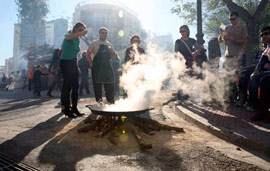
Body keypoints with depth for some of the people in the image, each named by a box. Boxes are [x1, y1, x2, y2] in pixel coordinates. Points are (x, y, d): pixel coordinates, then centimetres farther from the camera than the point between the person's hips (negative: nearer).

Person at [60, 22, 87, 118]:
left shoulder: (77, 39, 18)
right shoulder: (70, 35, -7)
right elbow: (68, 37, -34)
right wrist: (80, 33, -43)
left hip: (73, 63, 8)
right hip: (66, 63, -8)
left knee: (75, 86, 8)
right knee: (67, 86, -6)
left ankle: (74, 108, 18)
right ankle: (66, 108, 4)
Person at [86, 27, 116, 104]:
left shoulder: (109, 44, 14)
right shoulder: (94, 43, 3)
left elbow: (113, 55, 18)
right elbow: (88, 54, 4)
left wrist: (112, 51, -4)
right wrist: (91, 64, -3)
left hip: (107, 67, 3)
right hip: (97, 68, -3)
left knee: (110, 85, 2)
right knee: (97, 86, 0)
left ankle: (111, 101, 12)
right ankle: (99, 101, 11)